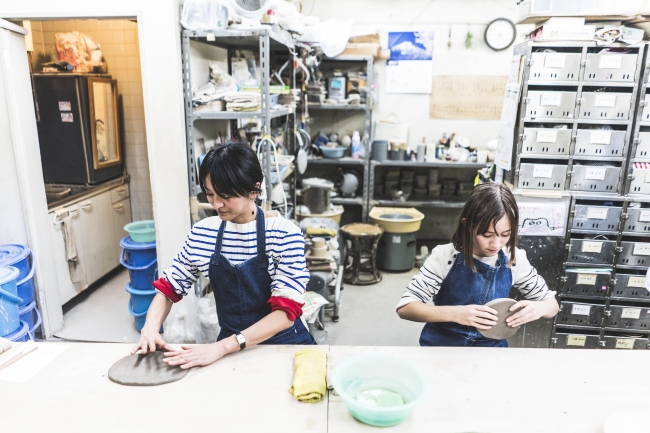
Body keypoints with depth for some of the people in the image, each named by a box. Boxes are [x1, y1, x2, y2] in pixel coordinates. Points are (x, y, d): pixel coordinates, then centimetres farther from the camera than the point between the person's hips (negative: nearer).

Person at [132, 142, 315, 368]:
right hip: (232, 351, 3)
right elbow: (169, 287, 8)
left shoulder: (284, 234, -14)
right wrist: (150, 327, -12)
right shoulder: (202, 234, -1)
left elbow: (287, 310, -18)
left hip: (284, 345, -2)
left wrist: (221, 347, -26)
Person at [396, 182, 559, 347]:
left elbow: (551, 303, 6)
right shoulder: (445, 256, -14)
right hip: (442, 343, -3)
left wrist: (539, 308, -18)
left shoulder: (515, 259, -6)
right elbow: (404, 307, -17)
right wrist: (455, 314, -31)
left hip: (491, 345, 3)